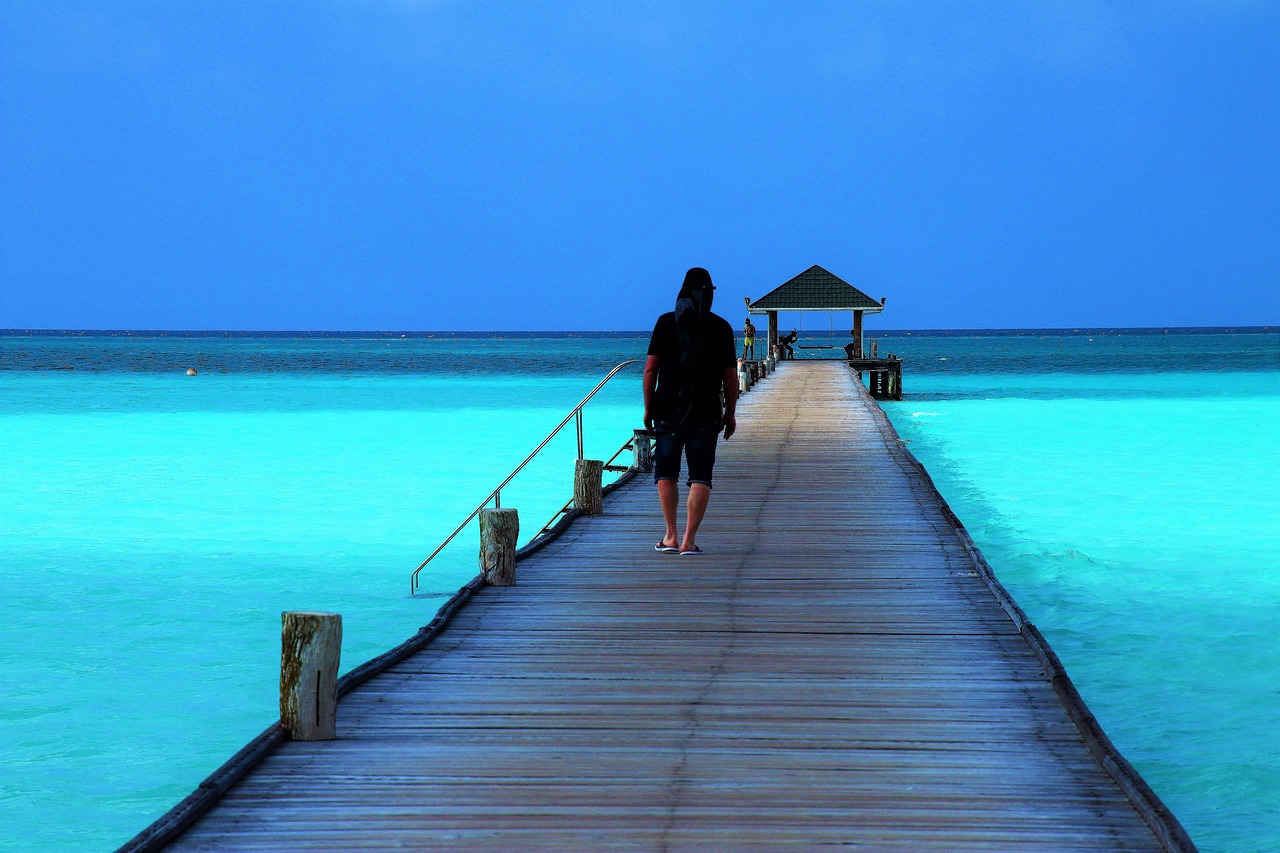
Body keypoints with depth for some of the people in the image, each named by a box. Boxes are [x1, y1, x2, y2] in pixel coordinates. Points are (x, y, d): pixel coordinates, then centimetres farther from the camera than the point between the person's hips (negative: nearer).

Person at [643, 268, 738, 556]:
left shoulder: (666, 322, -1)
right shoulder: (721, 327, 0)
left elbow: (651, 368, -3)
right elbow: (730, 375, 2)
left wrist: (648, 406, 5)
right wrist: (730, 413, 11)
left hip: (669, 411, 0)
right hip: (706, 413, 0)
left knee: (666, 472, 12)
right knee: (700, 477, 3)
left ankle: (671, 535, 5)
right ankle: (689, 540, -5)